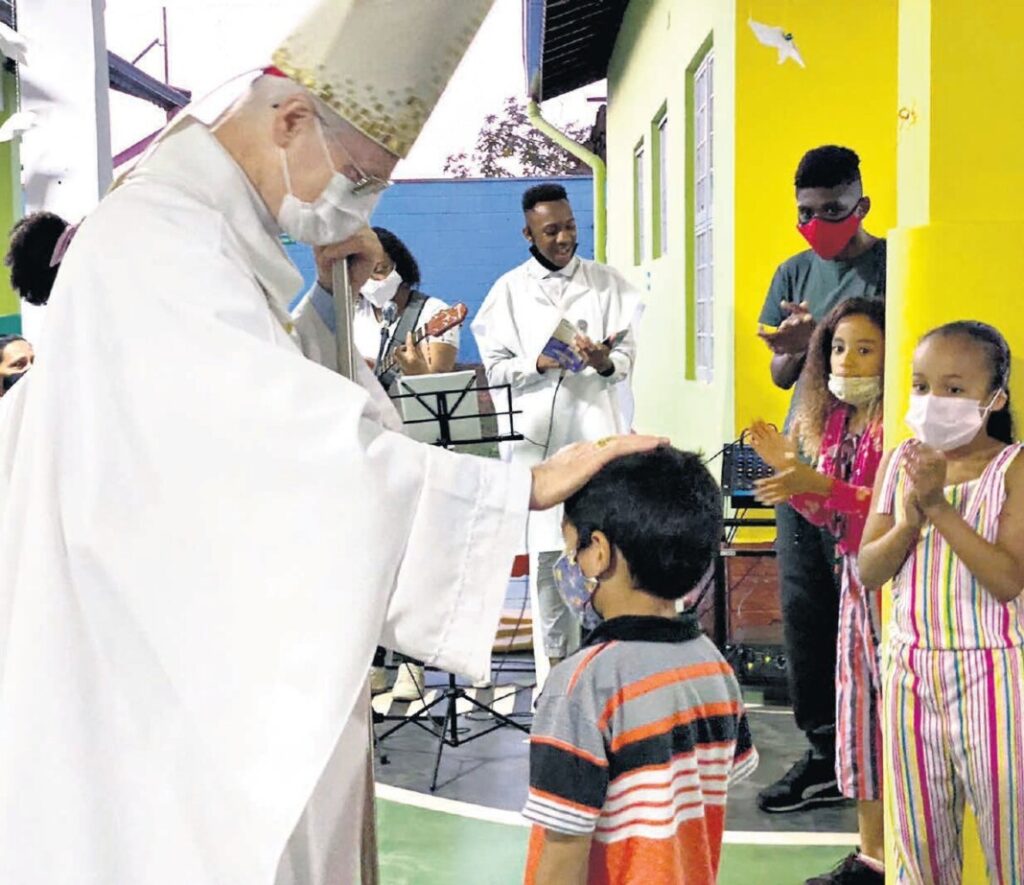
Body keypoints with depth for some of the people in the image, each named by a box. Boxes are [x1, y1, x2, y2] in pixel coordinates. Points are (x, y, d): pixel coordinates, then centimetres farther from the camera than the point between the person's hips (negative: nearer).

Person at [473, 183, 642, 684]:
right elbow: (494, 366, 5)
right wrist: (539, 364, -14)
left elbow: (628, 354, 5)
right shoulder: (509, 290, 8)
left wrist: (607, 362, -18)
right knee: (545, 550, 2)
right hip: (537, 434, 0)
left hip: (598, 430, 0)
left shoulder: (608, 283, 9)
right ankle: (554, 664, 12)